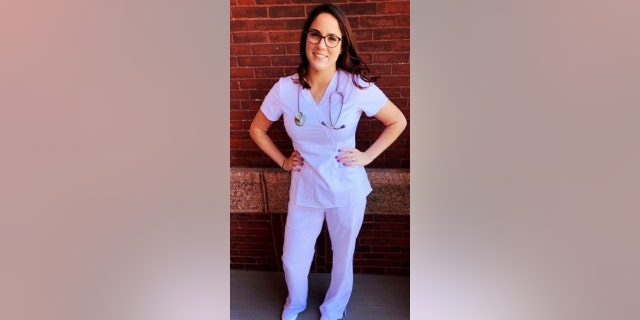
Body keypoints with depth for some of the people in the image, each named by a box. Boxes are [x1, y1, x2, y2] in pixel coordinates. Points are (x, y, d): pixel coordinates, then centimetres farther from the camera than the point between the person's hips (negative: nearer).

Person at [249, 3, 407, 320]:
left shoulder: (358, 87, -17)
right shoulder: (284, 89, -12)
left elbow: (398, 122, -3)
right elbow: (257, 130, 5)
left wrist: (367, 156, -7)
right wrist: (283, 161, -1)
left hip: (347, 191, -1)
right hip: (304, 190, 2)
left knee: (343, 256, 20)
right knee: (293, 260, 16)